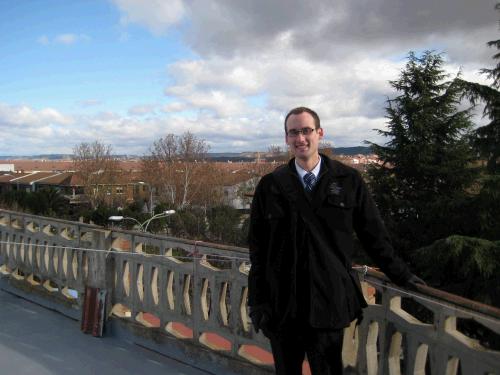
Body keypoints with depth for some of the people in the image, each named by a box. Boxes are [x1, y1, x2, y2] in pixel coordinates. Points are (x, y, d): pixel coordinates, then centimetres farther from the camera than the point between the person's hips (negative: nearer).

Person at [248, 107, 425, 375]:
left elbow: (373, 235, 7)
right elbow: (258, 249, 1)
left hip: (330, 303, 0)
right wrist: (257, 302, 1)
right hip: (281, 308, 1)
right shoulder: (270, 186, -1)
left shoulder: (348, 181, -1)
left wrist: (400, 275, 11)